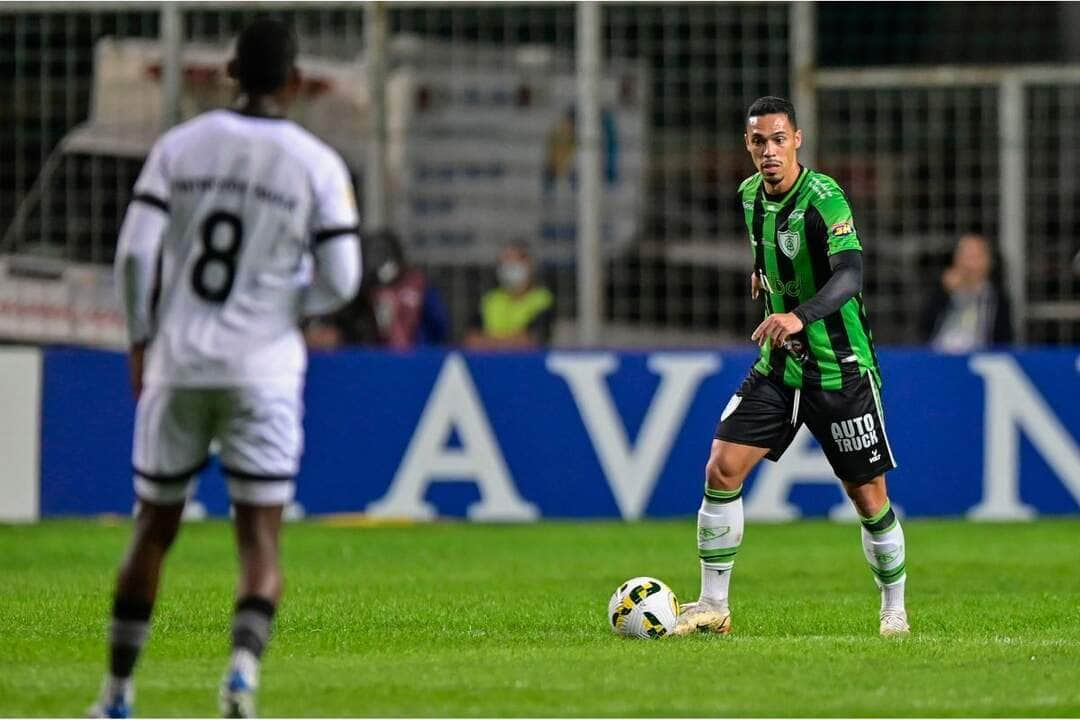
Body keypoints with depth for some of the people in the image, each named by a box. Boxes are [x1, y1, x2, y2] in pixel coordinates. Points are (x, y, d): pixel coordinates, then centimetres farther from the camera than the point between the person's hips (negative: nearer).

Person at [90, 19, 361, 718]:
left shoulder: (179, 146, 0)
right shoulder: (318, 165, -4)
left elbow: (136, 251, -5)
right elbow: (339, 281, -5)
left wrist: (142, 337, 8)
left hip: (177, 364, 2)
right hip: (263, 368, -2)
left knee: (154, 529, 15)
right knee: (260, 538, 2)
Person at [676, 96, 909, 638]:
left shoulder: (823, 198, -20)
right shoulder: (750, 194, 2)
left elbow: (849, 274, -36)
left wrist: (800, 315, -50)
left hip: (840, 369, -6)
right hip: (779, 366, 6)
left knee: (868, 500, 3)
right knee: (722, 471, -8)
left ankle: (894, 609, 25)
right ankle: (713, 606, 0)